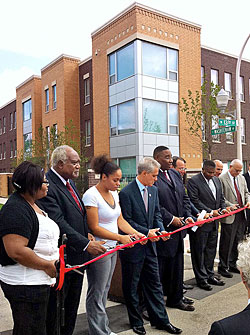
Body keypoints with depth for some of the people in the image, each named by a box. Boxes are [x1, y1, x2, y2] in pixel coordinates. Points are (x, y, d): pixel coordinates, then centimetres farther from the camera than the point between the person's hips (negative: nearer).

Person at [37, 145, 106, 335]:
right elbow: (58, 223, -26)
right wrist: (86, 244, -26)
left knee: (72, 305, 21)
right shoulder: (47, 186, -20)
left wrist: (87, 234, 4)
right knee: (55, 308, 9)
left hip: (77, 256, 9)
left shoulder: (69, 183, 11)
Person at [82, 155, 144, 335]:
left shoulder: (114, 193, 7)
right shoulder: (91, 195, -17)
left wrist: (135, 233, -4)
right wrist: (120, 238, -19)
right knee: (97, 293, 5)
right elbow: (94, 228, -19)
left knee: (104, 290, 18)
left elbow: (120, 220, 11)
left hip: (112, 248, 8)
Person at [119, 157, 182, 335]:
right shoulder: (126, 193, -18)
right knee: (131, 287, 11)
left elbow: (157, 214, 12)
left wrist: (161, 229, -6)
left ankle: (161, 320, 29)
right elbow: (126, 221, -17)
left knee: (154, 284, 15)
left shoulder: (153, 190, 5)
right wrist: (146, 232, -19)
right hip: (133, 246, -6)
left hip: (150, 246, 7)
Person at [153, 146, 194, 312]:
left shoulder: (176, 174, 12)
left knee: (177, 265, 19)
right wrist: (170, 219, -17)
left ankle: (176, 298, 35)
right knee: (159, 268, 3)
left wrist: (188, 215, 2)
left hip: (178, 229, 8)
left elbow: (184, 197, 16)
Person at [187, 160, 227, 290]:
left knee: (211, 250, 16)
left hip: (214, 222, 7)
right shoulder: (193, 181, -12)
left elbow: (221, 197, 19)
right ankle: (201, 278, 14)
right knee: (199, 251, 3)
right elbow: (194, 201, -18)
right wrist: (210, 211, -19)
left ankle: (210, 275, 28)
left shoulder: (217, 180, 13)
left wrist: (223, 208, -1)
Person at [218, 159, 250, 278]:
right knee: (227, 243, 0)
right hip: (229, 215, -6)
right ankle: (223, 267, 13)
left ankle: (232, 264, 27)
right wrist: (230, 205, -18)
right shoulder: (221, 179, -8)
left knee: (236, 241, 13)